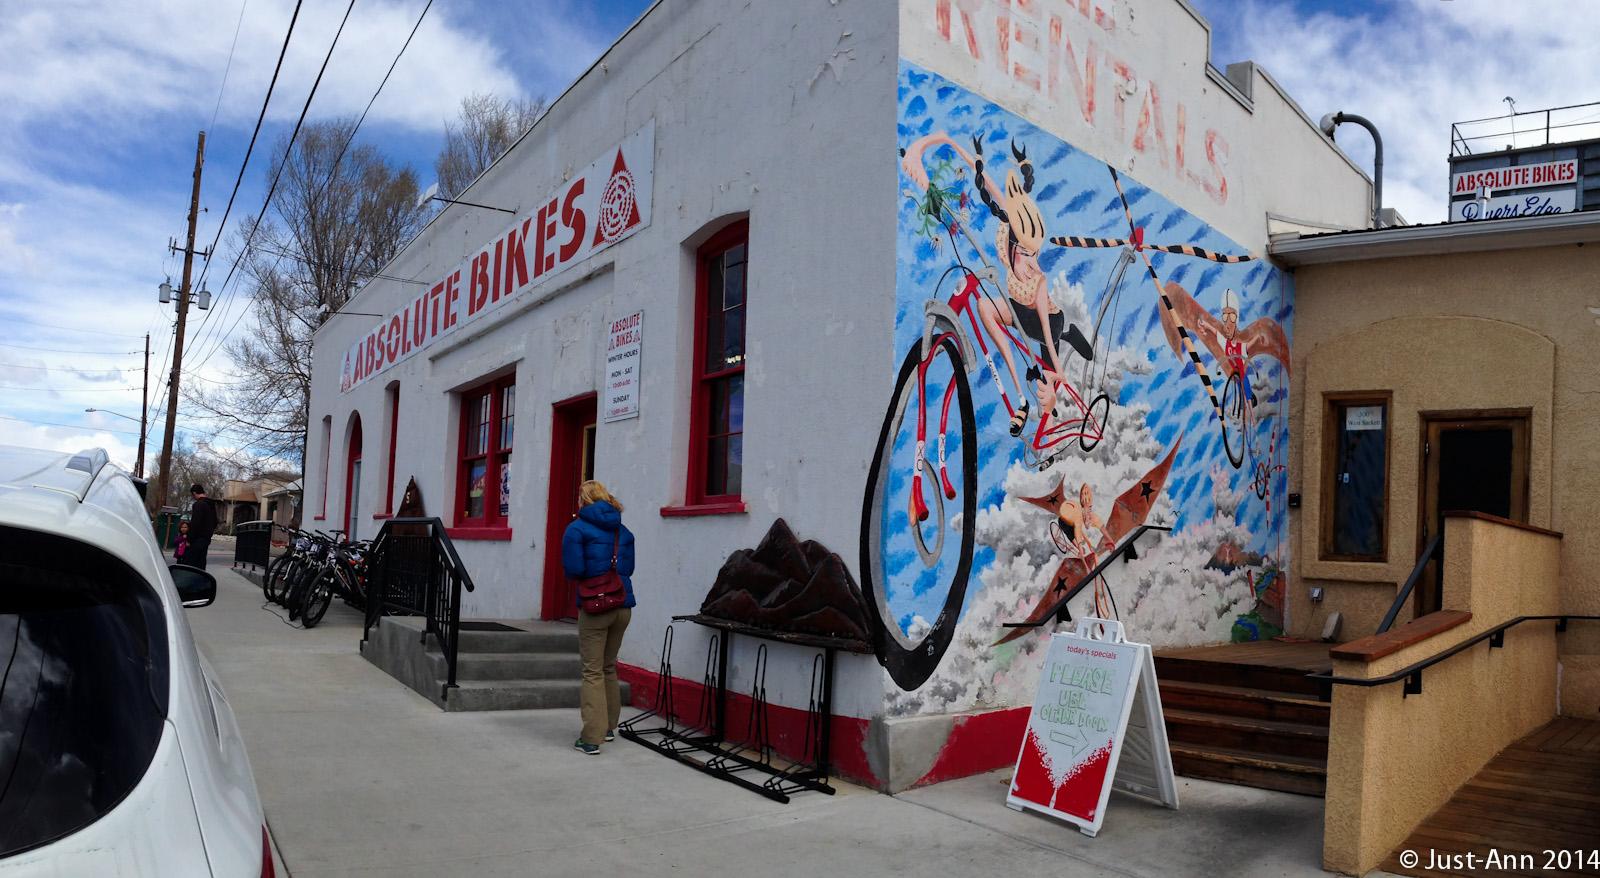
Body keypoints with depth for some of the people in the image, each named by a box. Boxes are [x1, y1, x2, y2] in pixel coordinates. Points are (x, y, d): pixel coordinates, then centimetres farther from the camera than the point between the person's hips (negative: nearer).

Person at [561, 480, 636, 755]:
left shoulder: (577, 528, -5)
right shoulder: (622, 531, 11)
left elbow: (573, 569, -11)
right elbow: (628, 568, 12)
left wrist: (584, 575, 8)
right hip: (623, 605, 5)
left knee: (593, 671, 0)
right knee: (609, 668, 20)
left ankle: (591, 738, -2)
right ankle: (608, 727, 29)